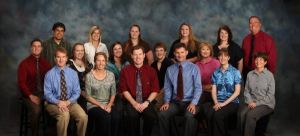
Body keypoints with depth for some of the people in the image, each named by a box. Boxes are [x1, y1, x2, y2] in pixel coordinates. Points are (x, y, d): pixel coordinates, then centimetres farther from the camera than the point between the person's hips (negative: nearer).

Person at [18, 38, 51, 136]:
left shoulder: (45, 63, 10)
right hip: (30, 94, -3)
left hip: (45, 93, 3)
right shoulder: (24, 63, -1)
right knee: (36, 110, -33)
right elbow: (21, 83, -5)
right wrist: (31, 96, -16)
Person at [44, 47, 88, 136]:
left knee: (83, 116, -26)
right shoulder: (49, 74, -2)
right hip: (54, 103, -2)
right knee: (64, 114, -35)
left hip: (70, 103, 2)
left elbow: (77, 92, 3)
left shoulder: (73, 73, 4)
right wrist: (58, 102, -20)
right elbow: (47, 93, -4)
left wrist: (68, 102, -15)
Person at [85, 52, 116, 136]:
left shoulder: (111, 75, 7)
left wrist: (109, 105, -8)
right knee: (106, 116, -33)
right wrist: (100, 105, -12)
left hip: (107, 105, 3)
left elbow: (113, 93, 8)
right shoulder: (89, 76, -3)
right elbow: (88, 96, -3)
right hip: (93, 105, -2)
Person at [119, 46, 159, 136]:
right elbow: (124, 90, 0)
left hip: (147, 101, 1)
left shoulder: (151, 71, 4)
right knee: (132, 116, -33)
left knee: (151, 116, -30)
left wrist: (147, 102, -13)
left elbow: (155, 90, 2)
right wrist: (134, 103, -13)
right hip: (132, 101, 0)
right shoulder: (125, 71, 3)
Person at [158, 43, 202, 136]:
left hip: (189, 102, -3)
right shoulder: (170, 69, 8)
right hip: (175, 102, 3)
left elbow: (198, 88, -5)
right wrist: (166, 102, -7)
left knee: (189, 116, -34)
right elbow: (167, 88, 9)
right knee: (162, 114, -24)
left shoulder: (194, 68, -1)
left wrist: (193, 103, -18)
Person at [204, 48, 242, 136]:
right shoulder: (216, 73, 12)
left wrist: (224, 103, -12)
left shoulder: (235, 72, 1)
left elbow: (237, 91, -4)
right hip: (218, 102, 3)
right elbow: (213, 90, 8)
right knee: (209, 113, -31)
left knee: (218, 114, -32)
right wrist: (216, 103, -11)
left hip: (232, 102, -3)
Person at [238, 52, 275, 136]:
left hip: (266, 104, -3)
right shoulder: (250, 74, 10)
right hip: (251, 103, 3)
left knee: (250, 115, -31)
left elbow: (270, 94, -5)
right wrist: (250, 101, -8)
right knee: (242, 114, -27)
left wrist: (257, 103, -12)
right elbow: (246, 91, 10)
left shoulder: (269, 75, -2)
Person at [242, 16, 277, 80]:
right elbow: (243, 56, 9)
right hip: (247, 72, 4)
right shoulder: (246, 39, 6)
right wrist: (243, 72, 5)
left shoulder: (267, 38, -5)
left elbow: (272, 57, -5)